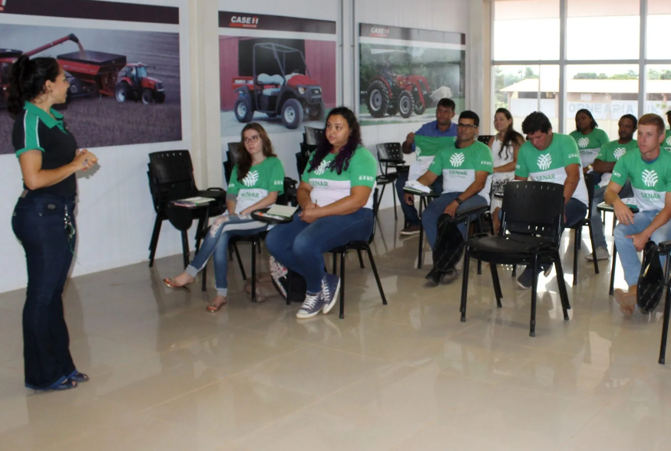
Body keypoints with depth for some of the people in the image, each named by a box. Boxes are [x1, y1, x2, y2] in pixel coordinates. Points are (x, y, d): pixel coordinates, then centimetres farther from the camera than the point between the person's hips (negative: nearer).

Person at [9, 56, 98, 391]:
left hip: (61, 212, 9)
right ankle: (42, 375, 13)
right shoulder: (29, 120, -15)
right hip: (41, 215, -9)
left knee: (54, 292, 14)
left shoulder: (53, 119, 11)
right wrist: (74, 165, -11)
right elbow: (34, 179, -22)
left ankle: (60, 366, 25)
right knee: (41, 295, 1)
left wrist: (79, 160, 2)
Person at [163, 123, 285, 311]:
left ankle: (190, 273, -25)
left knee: (219, 225, -31)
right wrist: (232, 213, -4)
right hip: (236, 216, 5)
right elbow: (231, 196, 17)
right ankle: (221, 293, -29)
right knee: (221, 236, -30)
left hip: (259, 217, -5)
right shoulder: (239, 167, 26)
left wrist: (245, 211, -12)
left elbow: (272, 197, -5)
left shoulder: (274, 164, 6)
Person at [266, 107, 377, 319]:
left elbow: (358, 200, -16)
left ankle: (315, 291, -3)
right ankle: (324, 281, -7)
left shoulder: (361, 157, -5)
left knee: (304, 244, -34)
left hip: (351, 217, -8)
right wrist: (307, 204, -7)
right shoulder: (318, 155, 19)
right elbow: (303, 188, 19)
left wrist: (319, 213, -19)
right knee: (274, 241, -17)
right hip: (314, 214, 8)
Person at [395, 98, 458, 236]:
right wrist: (408, 143, -9)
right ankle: (413, 221, -13)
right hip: (422, 167, 4)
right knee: (401, 181, -22)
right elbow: (406, 151, 14)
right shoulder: (426, 128, 12)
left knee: (439, 185, -38)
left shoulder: (458, 131, 4)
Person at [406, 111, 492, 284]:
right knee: (428, 216, -27)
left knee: (454, 217, -37)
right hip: (448, 195, 4)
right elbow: (429, 177, 13)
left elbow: (479, 183, -11)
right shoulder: (445, 150, 16)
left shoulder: (482, 150, 0)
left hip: (475, 196, -4)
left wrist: (457, 202, -24)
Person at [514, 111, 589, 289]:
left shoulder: (565, 142, -9)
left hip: (573, 199, -4)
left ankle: (533, 269, -16)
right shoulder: (525, 150, 6)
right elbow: (519, 182, 8)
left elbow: (573, 175, -21)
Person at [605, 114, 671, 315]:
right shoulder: (628, 160, -4)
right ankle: (635, 286, -33)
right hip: (644, 214, 4)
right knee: (620, 232, -27)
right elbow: (610, 191, -6)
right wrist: (617, 201, -33)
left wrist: (645, 234, -28)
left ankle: (641, 292, -30)